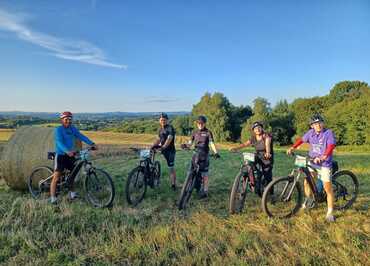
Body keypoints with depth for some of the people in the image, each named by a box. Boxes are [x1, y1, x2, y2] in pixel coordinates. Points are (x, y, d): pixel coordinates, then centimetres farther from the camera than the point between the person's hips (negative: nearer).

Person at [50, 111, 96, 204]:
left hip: (70, 155, 6)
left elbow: (81, 136, -2)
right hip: (61, 155, -6)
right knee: (56, 177, -5)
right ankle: (53, 198, 4)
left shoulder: (73, 129, 6)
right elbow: (59, 142, -26)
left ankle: (72, 193, 33)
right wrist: (67, 151, -43)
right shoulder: (58, 130, -12)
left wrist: (92, 143, -16)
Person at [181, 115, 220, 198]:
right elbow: (190, 143, 5)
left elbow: (212, 143, -11)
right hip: (196, 154, 4)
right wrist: (185, 145, -17)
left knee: (204, 174, 0)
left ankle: (205, 191, 9)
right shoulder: (195, 133, 10)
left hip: (204, 155, -4)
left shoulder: (208, 133, -3)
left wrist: (216, 152, -27)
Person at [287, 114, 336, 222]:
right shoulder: (311, 132, 0)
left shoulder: (328, 133, -14)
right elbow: (301, 139, 13)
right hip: (312, 162, 4)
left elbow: (331, 146, -26)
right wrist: (292, 148, -3)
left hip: (325, 164, -4)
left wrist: (322, 157, -42)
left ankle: (330, 212, 11)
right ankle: (308, 198, 34)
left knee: (328, 188, -3)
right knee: (307, 182, 4)